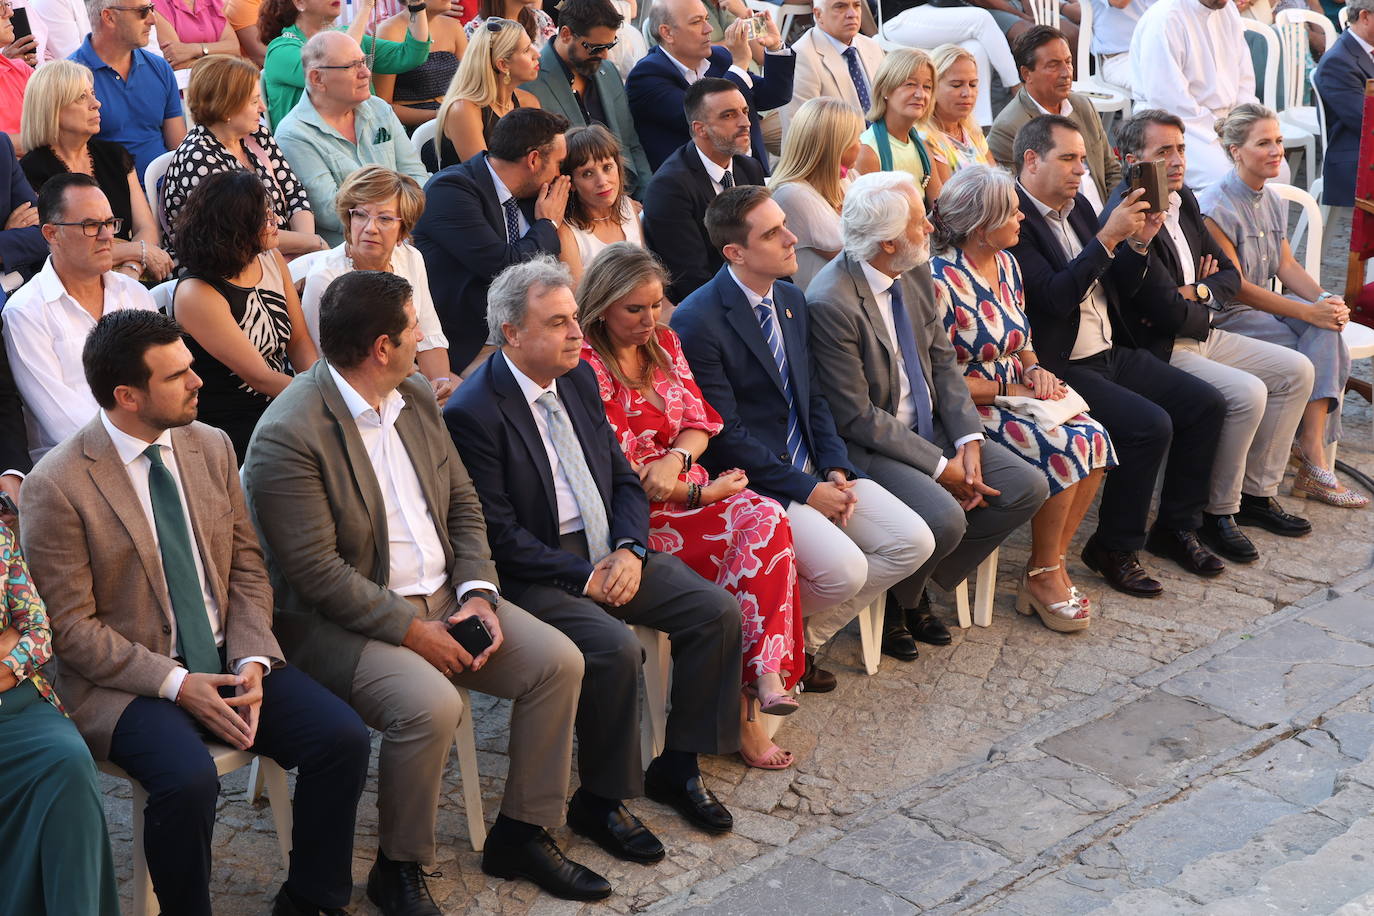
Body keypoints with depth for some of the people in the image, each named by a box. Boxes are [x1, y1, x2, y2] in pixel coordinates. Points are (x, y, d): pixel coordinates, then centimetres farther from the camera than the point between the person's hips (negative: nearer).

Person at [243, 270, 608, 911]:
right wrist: (413, 630, -20)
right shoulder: (288, 436, -19)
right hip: (345, 619, -8)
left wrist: (478, 592, -5)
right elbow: (316, 571, -21)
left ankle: (519, 835, 10)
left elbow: (463, 504, 11)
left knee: (559, 662, -6)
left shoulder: (415, 397, 7)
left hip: (443, 597, 8)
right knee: (430, 706, -32)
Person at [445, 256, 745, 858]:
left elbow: (624, 480, 12)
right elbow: (498, 537, -16)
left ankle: (677, 768, 8)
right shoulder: (472, 413, -15)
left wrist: (630, 550, -7)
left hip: (609, 552, 8)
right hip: (536, 575, -7)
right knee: (615, 648, -30)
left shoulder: (578, 379, 8)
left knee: (718, 611, -7)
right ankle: (600, 802, -8)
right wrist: (585, 578, -18)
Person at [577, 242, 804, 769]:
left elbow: (699, 422, 11)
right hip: (633, 509, -6)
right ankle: (752, 683, -18)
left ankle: (755, 678, -25)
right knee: (763, 526, -25)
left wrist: (676, 458, -12)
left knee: (766, 519, -25)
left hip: (683, 486, 6)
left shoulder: (664, 342, 13)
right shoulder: (586, 365, -10)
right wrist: (701, 493, -12)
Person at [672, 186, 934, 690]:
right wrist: (806, 490, -16)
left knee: (914, 542, -6)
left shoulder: (792, 299, 10)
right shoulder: (697, 321, -15)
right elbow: (725, 434, -16)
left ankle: (805, 636, 8)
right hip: (756, 481, -8)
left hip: (817, 471, 8)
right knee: (844, 570, -26)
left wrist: (837, 469, -3)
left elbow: (815, 397, 15)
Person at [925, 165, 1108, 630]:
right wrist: (1006, 388, -13)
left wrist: (1036, 371, -2)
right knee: (1065, 448, -26)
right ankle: (1043, 575, -8)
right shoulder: (940, 279, -15)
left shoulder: (1006, 264, 10)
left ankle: (1054, 563, -7)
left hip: (1017, 396, 8)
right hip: (970, 407, -8)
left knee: (1093, 437, -17)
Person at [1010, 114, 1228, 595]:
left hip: (1113, 353, 9)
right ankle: (1114, 549, -6)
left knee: (1205, 403, 2)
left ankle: (1176, 527, 16)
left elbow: (1118, 289, 16)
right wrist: (1107, 238, -25)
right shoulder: (1013, 221, -14)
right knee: (1149, 425, -24)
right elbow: (1054, 297, -24)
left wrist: (1139, 243, -2)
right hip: (1062, 368, -9)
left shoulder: (1079, 207, 13)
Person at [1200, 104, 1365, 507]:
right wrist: (1307, 312, -23)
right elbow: (1235, 287, -19)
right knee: (1326, 353, -22)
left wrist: (1324, 300, -12)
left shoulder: (1272, 202, 11)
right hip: (1227, 318, -7)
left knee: (1328, 328, -22)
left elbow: (1287, 266, 9)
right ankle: (1316, 461, -13)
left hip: (1265, 305, 7)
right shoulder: (1217, 208, -16)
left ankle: (1315, 459, -23)